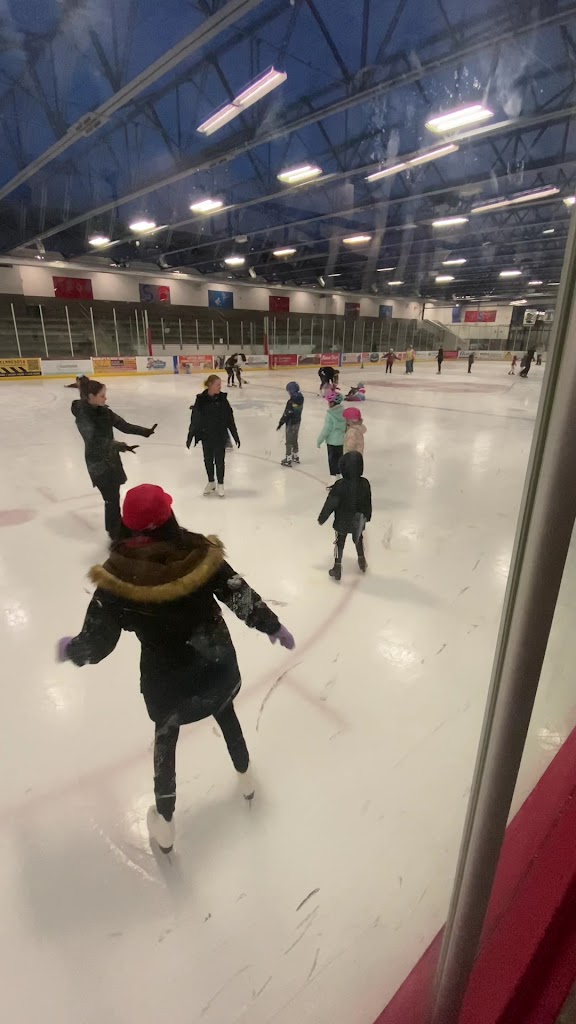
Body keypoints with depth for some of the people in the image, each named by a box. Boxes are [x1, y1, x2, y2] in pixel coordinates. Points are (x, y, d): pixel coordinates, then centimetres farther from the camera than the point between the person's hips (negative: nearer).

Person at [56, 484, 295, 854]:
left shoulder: (118, 577, -22)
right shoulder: (201, 555, -21)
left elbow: (96, 643, -14)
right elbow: (243, 598, -13)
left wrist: (69, 649, 9)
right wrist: (274, 627, 3)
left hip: (167, 683, -1)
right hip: (218, 668, 1)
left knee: (165, 739, 28)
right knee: (227, 715, 32)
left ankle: (165, 821, 46)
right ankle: (245, 775, 56)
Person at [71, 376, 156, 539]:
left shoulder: (103, 410, 2)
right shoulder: (83, 416, -21)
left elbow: (123, 425, 4)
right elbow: (97, 440, -31)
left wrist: (145, 431, -7)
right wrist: (122, 446, -41)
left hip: (112, 459, 7)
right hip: (98, 463, -7)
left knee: (114, 496, 15)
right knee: (112, 499, -4)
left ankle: (115, 529, 31)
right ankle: (115, 534, 10)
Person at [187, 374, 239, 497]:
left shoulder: (222, 399, -7)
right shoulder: (201, 400, -9)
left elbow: (230, 419, -3)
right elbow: (194, 419, -5)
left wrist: (235, 436, 0)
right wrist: (190, 436, -4)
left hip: (220, 436, 0)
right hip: (206, 436, 1)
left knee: (219, 460, 8)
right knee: (208, 460, 13)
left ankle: (220, 484, 25)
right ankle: (211, 482, 33)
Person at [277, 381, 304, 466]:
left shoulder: (291, 401, -27)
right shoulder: (300, 397, -5)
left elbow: (286, 414, -23)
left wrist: (280, 423, -14)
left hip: (291, 423, -8)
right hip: (298, 421, 8)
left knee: (289, 441, 6)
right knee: (294, 439, 23)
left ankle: (288, 460, 16)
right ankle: (296, 457, 37)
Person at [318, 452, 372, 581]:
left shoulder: (340, 485, -27)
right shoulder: (364, 483, -16)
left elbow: (331, 503, -19)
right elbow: (368, 503, -2)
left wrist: (322, 518, -7)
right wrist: (367, 516, 15)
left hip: (342, 521, -3)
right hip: (358, 520, 3)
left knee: (339, 543, 14)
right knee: (359, 540, 27)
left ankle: (337, 568, 21)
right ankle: (362, 561, 45)